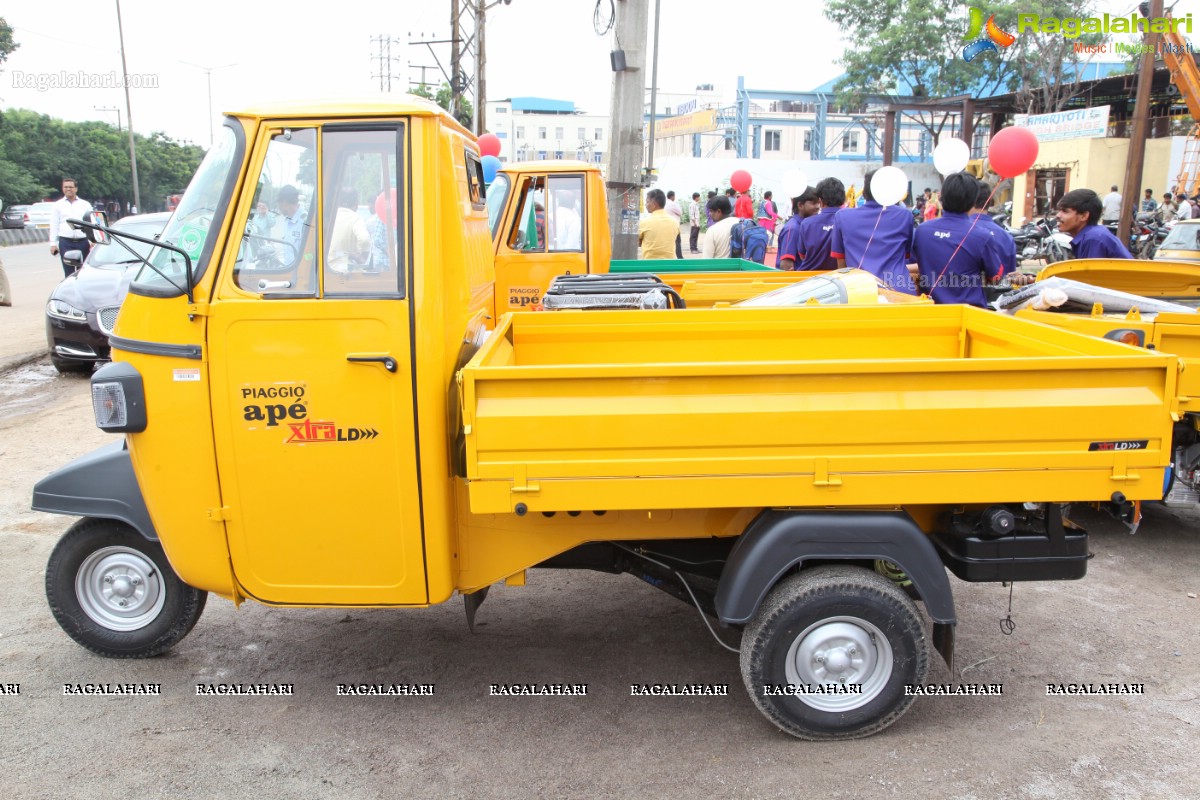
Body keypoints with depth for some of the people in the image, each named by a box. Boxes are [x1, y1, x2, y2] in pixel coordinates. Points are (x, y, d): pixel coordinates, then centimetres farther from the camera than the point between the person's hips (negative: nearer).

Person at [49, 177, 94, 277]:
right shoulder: (57, 205, 10)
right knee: (69, 272, -3)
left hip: (83, 242, 1)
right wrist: (53, 243, 2)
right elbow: (54, 225, 9)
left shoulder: (85, 205, 12)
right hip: (65, 242, -1)